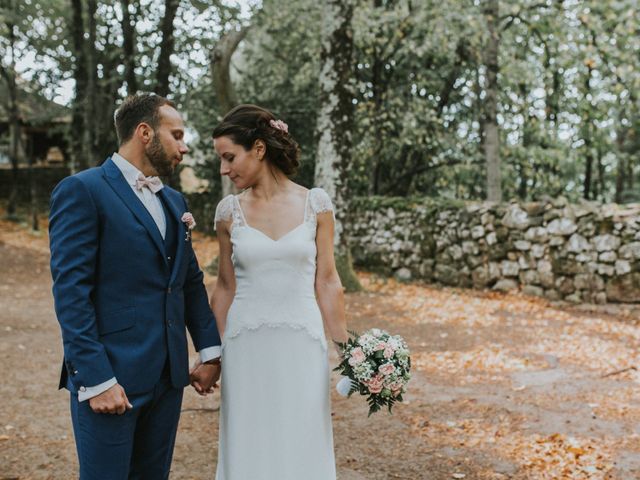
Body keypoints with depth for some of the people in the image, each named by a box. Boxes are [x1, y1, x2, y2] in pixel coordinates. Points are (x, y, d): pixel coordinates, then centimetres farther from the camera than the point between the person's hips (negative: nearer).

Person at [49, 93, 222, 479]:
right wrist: (96, 380, -18)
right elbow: (71, 292, -15)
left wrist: (210, 351, 9)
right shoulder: (82, 191, -9)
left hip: (169, 376, 7)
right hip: (110, 378, -7)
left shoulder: (174, 201, 14)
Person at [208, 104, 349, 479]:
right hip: (246, 349, 1)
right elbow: (226, 286, 8)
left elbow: (326, 281, 2)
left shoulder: (315, 203, -2)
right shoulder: (230, 210, 1)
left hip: (302, 347, -1)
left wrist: (347, 350, 1)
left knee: (303, 449, 7)